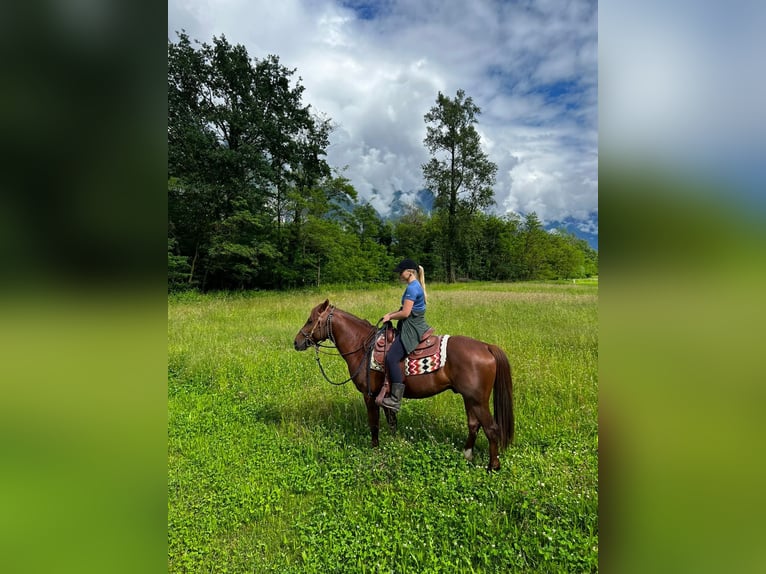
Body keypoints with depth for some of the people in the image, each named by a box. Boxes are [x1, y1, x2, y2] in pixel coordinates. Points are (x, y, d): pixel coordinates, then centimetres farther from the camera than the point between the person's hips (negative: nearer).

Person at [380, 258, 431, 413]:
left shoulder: (412, 288, -17)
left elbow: (405, 313, -20)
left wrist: (390, 317, -5)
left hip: (411, 329, -11)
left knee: (392, 358, -18)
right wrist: (391, 313, 8)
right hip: (415, 326, 11)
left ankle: (396, 399, -16)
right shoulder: (416, 286, 15)